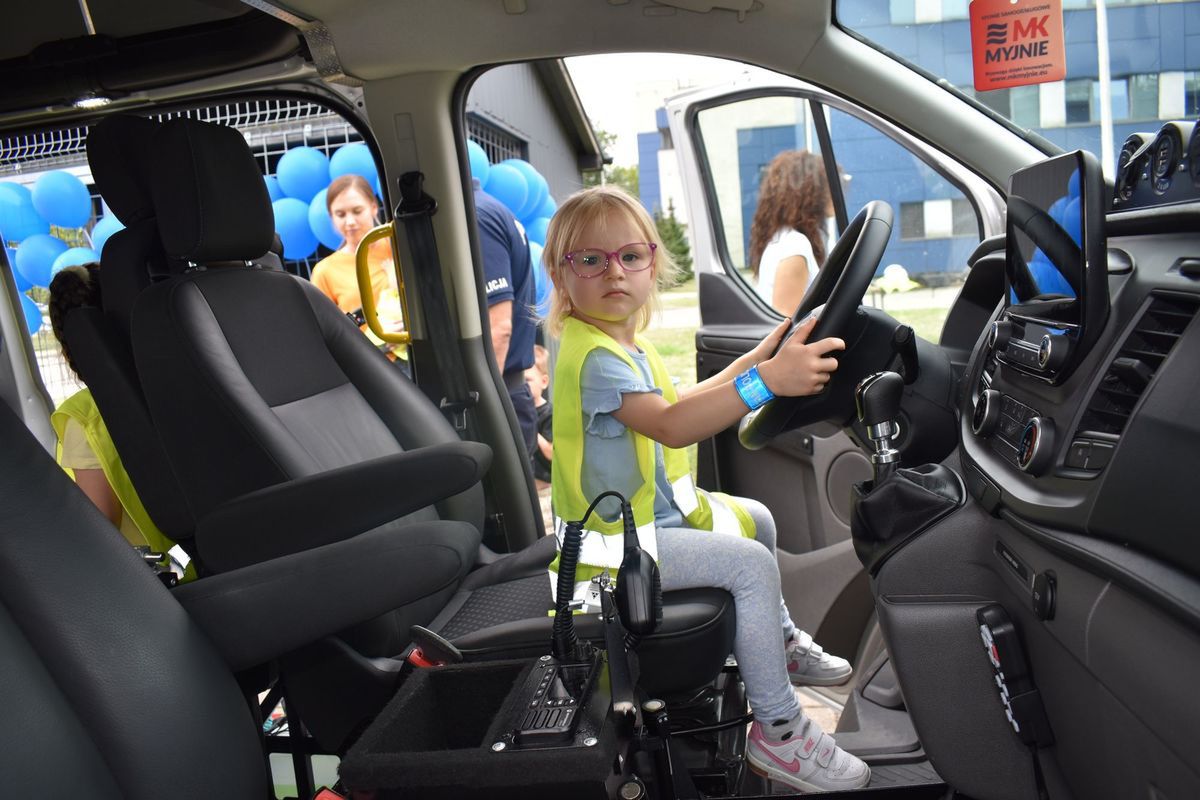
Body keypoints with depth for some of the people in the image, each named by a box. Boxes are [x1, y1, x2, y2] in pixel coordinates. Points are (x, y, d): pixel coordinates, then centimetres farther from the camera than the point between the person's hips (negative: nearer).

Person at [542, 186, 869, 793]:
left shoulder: (625, 346, 9)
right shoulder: (592, 355, -26)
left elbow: (680, 402, 17)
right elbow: (671, 426, -39)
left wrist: (764, 354, 12)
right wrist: (766, 380, -48)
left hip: (651, 511, 11)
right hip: (615, 544, -11)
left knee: (754, 520, 23)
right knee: (750, 563, -21)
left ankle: (779, 640, 41)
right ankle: (777, 731, -8)